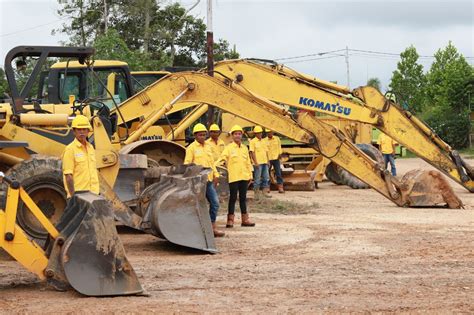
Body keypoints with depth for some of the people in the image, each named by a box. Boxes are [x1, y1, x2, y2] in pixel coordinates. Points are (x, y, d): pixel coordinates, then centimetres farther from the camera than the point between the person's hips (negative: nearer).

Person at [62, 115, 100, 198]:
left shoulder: (90, 148, 14)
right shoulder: (70, 149, -9)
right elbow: (68, 176, -13)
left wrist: (96, 192, 15)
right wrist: (73, 196, -17)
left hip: (93, 193, 7)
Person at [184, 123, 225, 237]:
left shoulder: (208, 147, 16)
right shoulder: (191, 148, -4)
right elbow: (187, 164, -7)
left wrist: (216, 175, 16)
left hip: (209, 180, 6)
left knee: (215, 203, 3)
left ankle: (213, 227, 11)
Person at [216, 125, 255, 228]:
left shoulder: (244, 148, 12)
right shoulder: (229, 148, -3)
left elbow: (248, 163, 17)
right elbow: (222, 158, -12)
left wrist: (250, 175, 14)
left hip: (244, 177, 5)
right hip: (233, 177, -5)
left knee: (243, 198, 10)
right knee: (233, 198, -1)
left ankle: (245, 219, 16)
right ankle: (230, 220, 5)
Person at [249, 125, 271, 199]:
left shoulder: (263, 141, 16)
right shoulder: (253, 141, -5)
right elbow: (252, 152, -11)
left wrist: (267, 161, 12)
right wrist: (256, 162, -16)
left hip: (265, 163, 7)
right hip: (258, 163, -7)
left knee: (266, 178, 9)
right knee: (257, 179, -3)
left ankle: (265, 192, 18)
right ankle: (256, 193, 4)